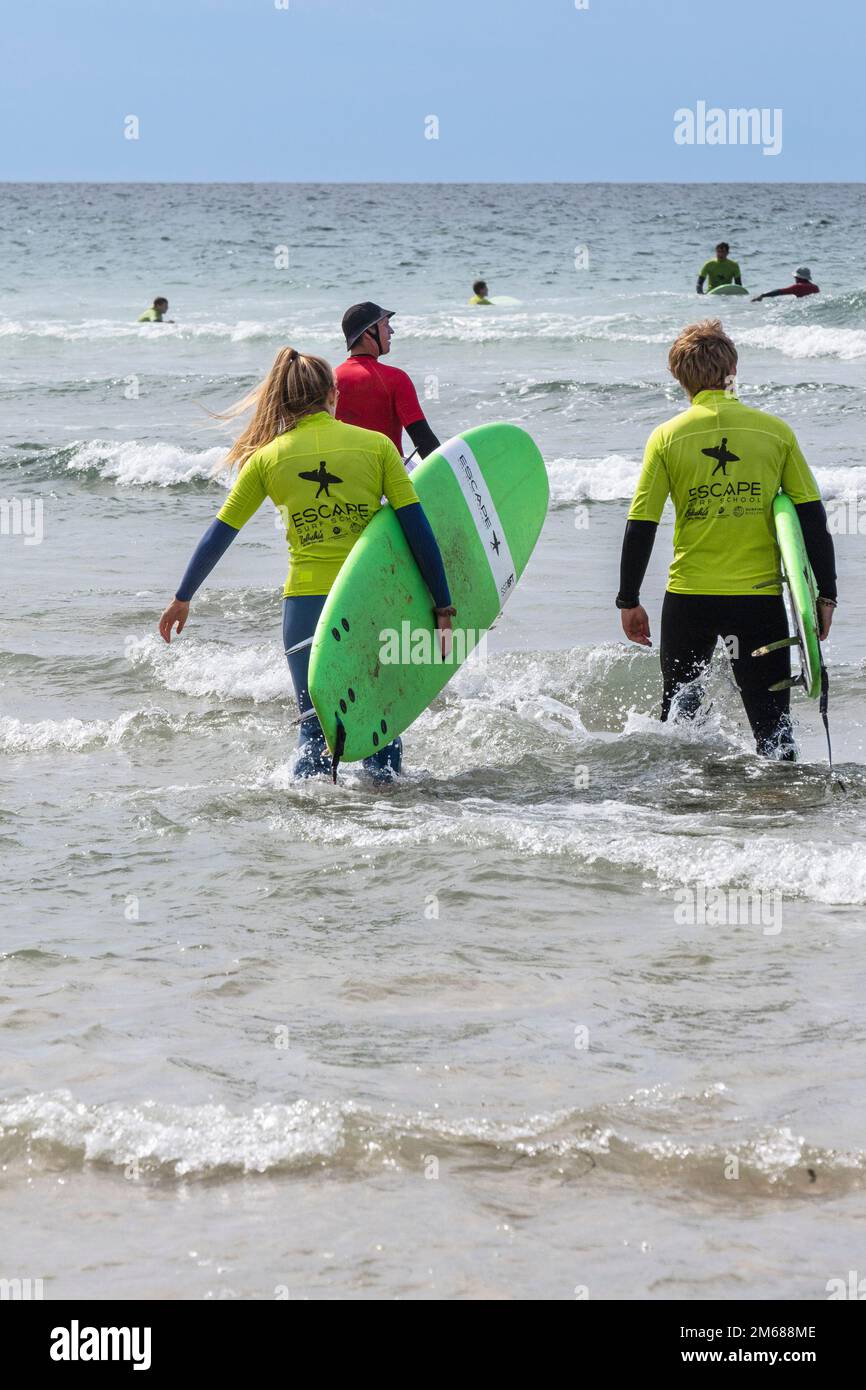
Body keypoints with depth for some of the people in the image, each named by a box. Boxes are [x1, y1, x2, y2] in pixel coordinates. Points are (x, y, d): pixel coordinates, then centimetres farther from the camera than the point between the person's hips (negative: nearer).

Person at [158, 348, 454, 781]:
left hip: (306, 602, 0)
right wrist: (443, 608, 2)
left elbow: (220, 533, 10)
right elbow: (417, 528, -2)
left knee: (315, 729, 11)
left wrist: (183, 598, 22)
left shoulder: (267, 457, 4)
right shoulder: (376, 445, 2)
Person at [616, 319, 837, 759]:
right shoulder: (776, 432, -1)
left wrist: (629, 602, 8)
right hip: (759, 598, 0)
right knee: (771, 720, 4)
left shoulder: (667, 437, -2)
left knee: (679, 709, 20)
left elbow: (640, 528, -2)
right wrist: (824, 595, 6)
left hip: (688, 597, 0)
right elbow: (812, 518, -1)